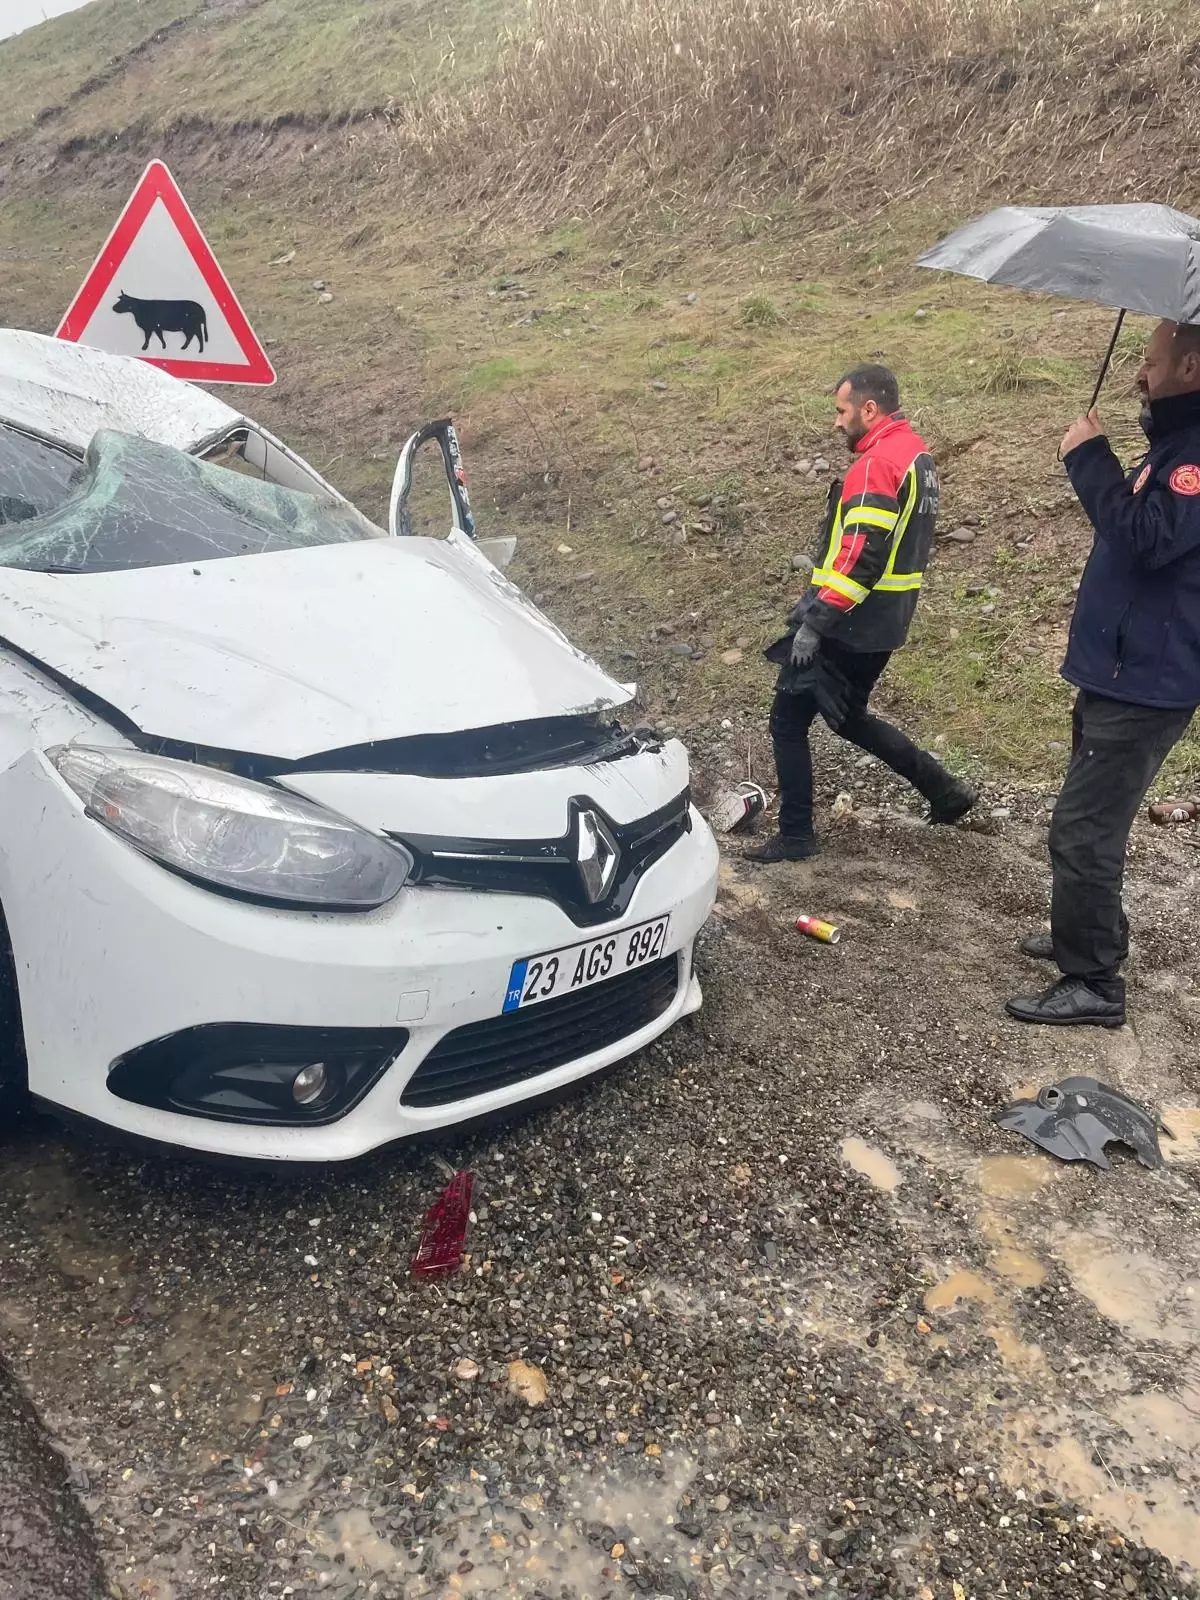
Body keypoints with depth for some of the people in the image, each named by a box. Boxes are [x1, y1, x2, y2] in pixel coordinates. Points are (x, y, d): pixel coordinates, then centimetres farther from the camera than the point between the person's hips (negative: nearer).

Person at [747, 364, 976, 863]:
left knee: (788, 720, 1)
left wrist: (814, 622, -24)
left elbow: (860, 555, -26)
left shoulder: (877, 462, -18)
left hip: (848, 625, -10)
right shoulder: (917, 454, 14)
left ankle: (795, 836, 9)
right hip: (882, 623, 10)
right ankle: (943, 789, 25)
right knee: (848, 717, 23)